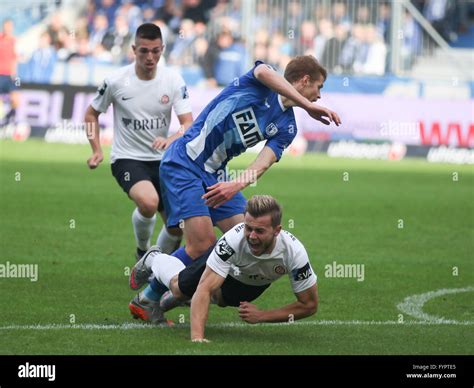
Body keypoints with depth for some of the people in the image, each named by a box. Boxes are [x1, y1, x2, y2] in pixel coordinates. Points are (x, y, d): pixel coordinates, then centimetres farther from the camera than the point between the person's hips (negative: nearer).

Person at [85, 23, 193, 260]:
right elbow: (92, 114, 7)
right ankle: (143, 250, -4)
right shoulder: (116, 81, -9)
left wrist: (170, 140, -33)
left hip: (161, 160, 4)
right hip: (127, 159, -4)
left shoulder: (173, 81, -5)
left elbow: (189, 124, -12)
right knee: (149, 202, -33)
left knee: (178, 227, 5)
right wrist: (97, 150, -3)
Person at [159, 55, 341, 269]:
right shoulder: (262, 84, -8)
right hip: (184, 163, -7)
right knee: (203, 244, -18)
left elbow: (263, 163, -8)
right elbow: (263, 72, -35)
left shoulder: (286, 127, 7)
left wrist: (236, 185, -29)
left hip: (215, 175, 7)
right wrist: (309, 106, -38)